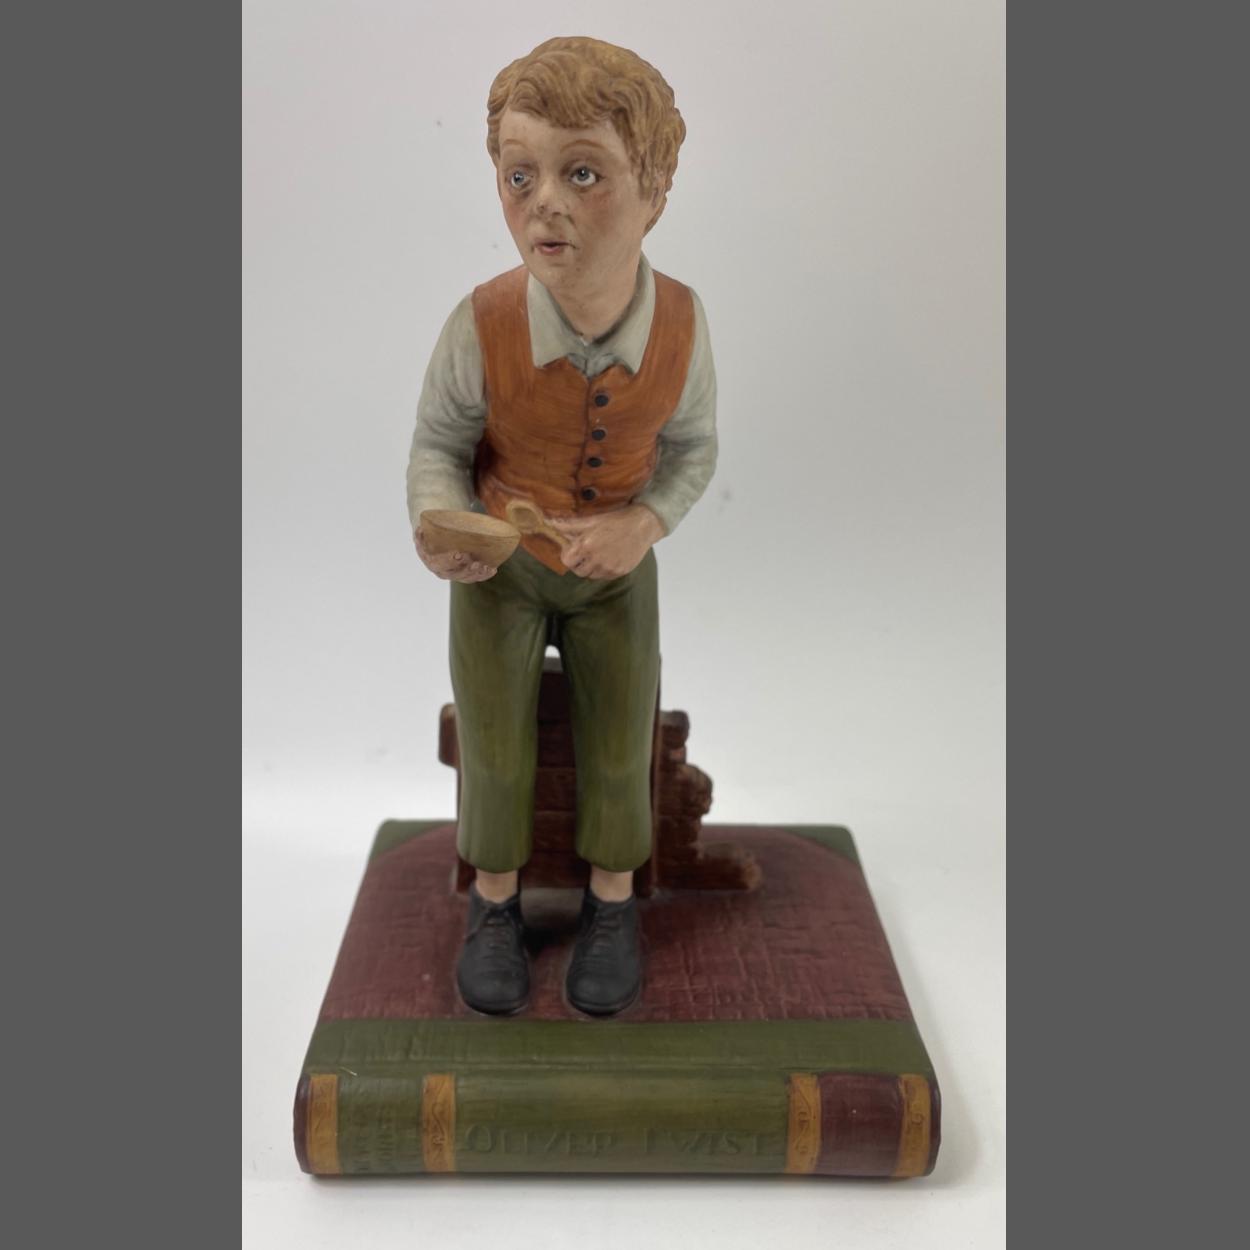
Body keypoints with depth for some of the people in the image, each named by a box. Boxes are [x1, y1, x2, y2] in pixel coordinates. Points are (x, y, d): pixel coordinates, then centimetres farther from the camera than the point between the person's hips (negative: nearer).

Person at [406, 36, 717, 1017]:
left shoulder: (681, 325, -22)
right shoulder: (483, 326, -26)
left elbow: (691, 448, -4)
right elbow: (438, 445, -10)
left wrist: (643, 522, -22)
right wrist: (440, 529, -30)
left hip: (615, 566, 1)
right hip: (501, 565, -1)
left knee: (621, 743, 6)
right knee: (495, 751, 4)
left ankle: (612, 901, 32)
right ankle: (494, 901, 31)